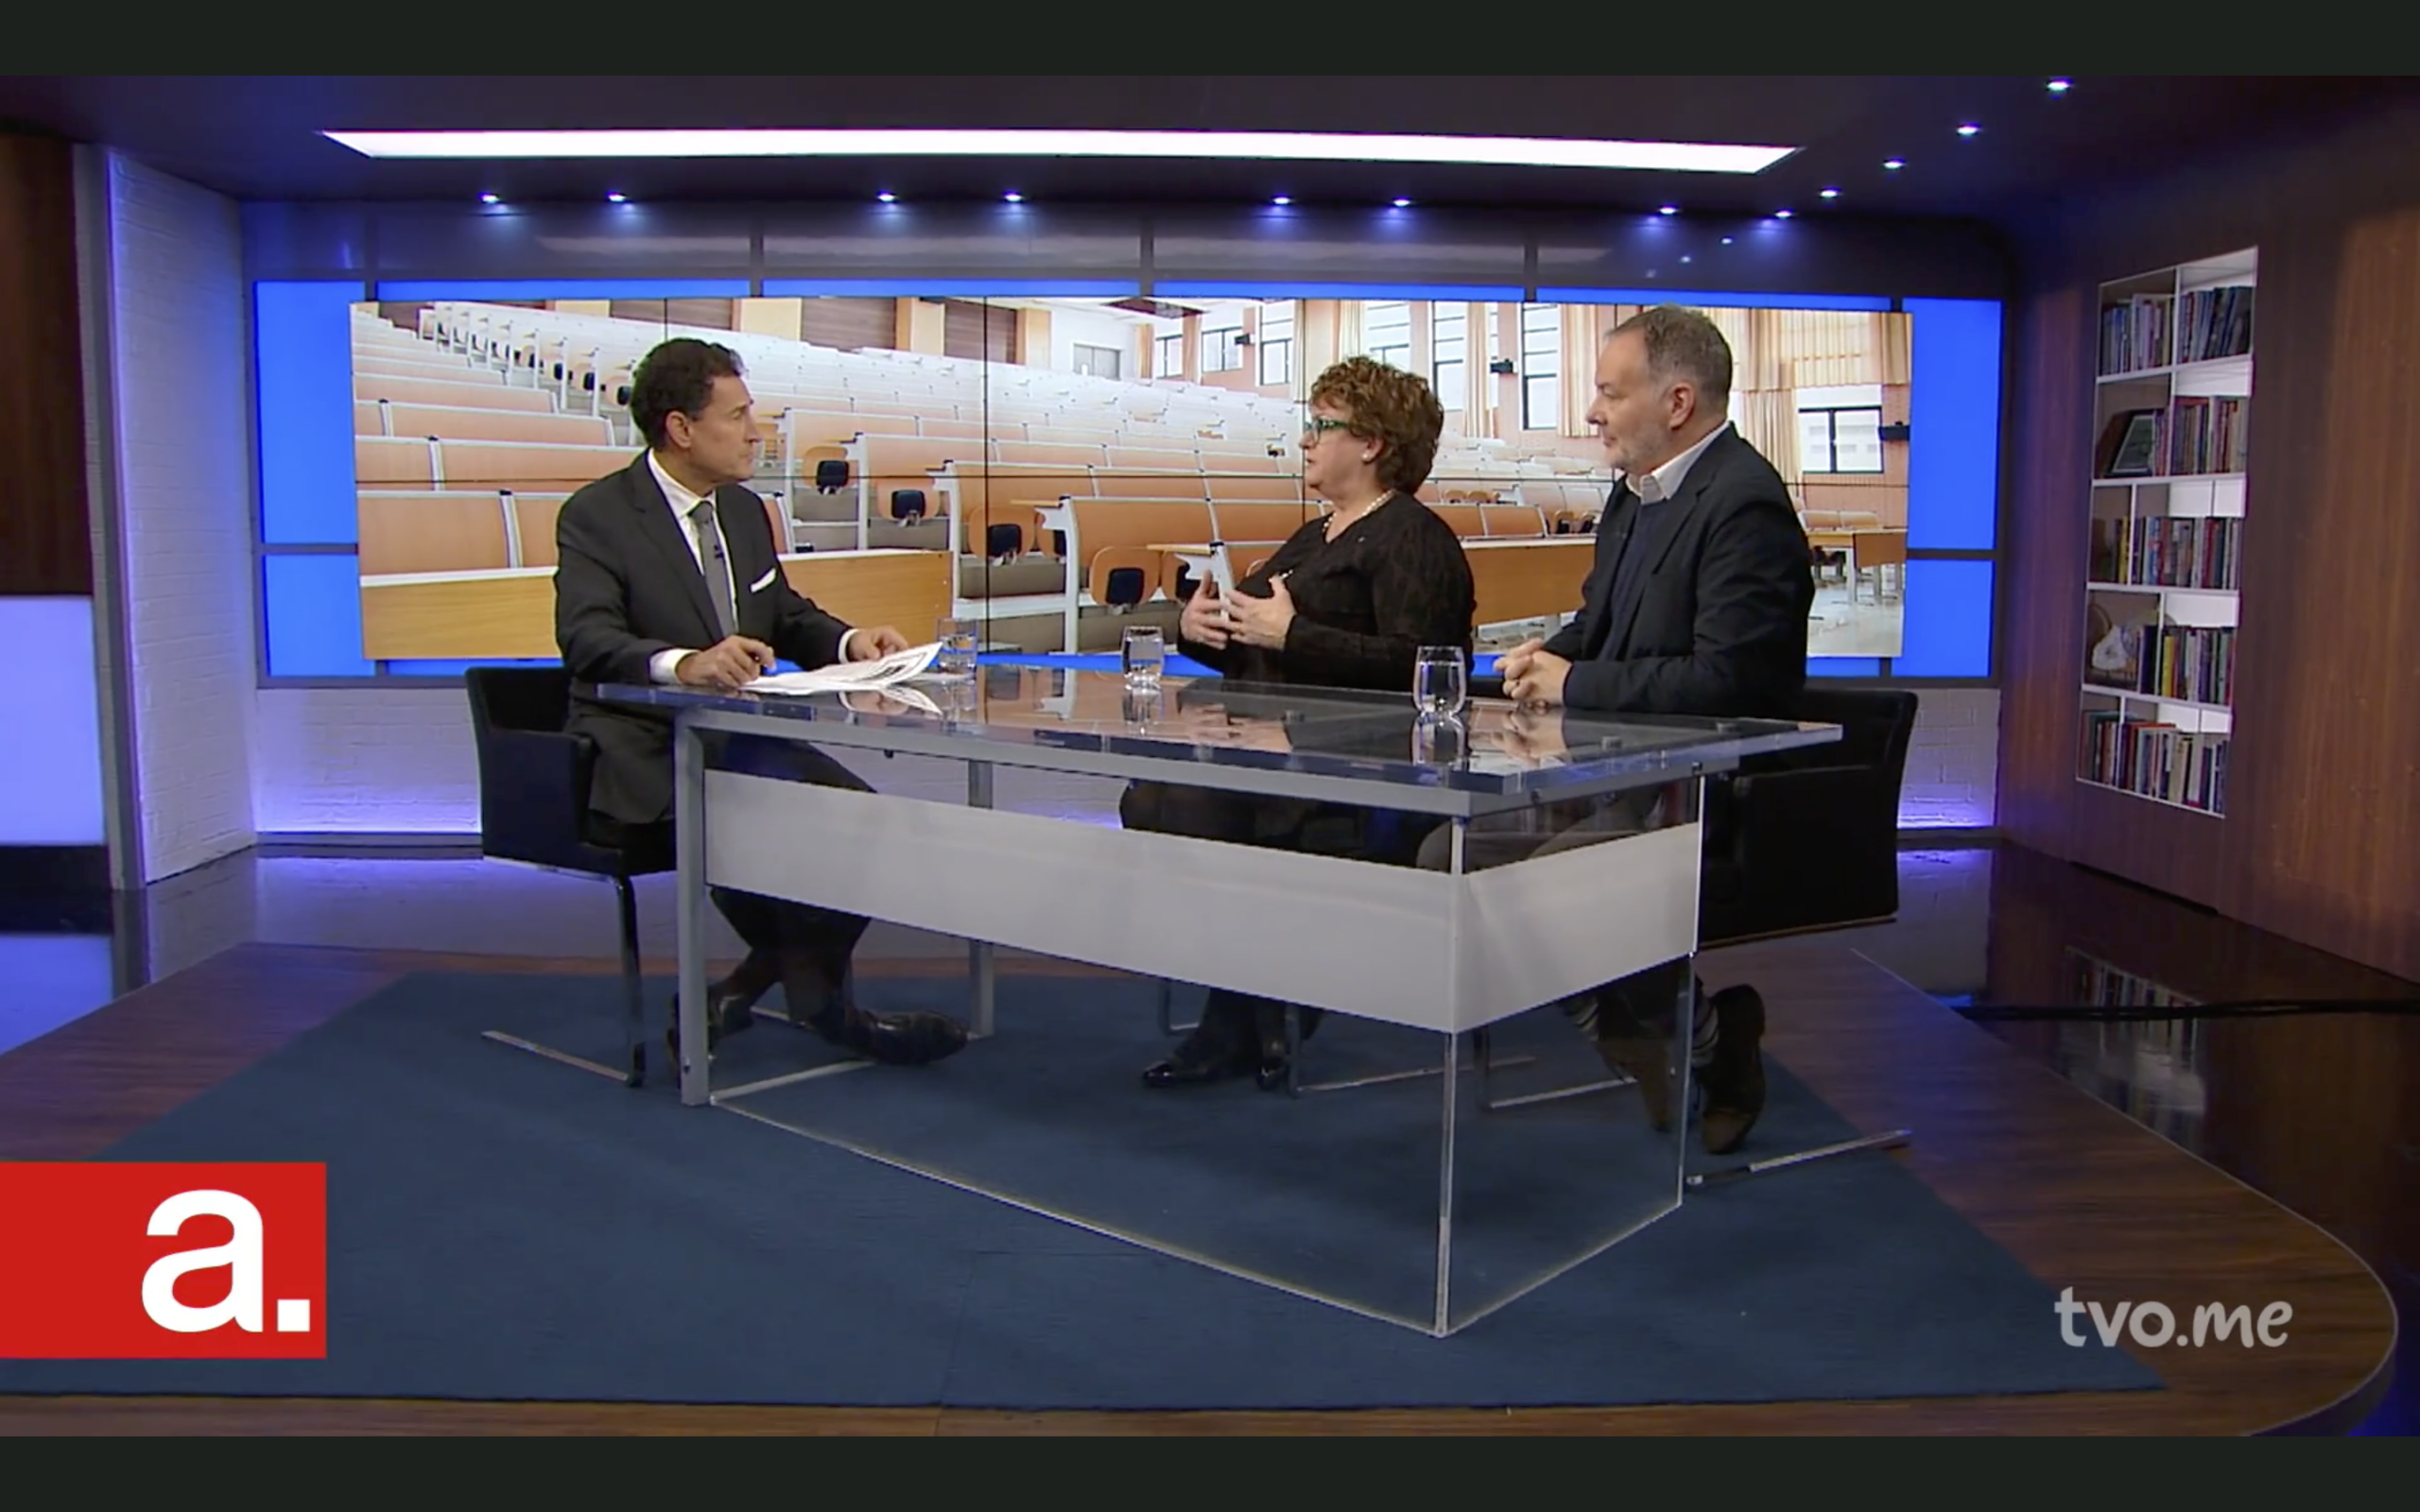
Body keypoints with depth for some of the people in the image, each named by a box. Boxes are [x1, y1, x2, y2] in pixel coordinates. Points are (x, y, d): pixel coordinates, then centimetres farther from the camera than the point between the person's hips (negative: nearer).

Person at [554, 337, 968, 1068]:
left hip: (736, 742, 7)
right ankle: (816, 998, -9)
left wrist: (848, 641, -1)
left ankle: (737, 993, -6)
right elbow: (587, 639, -24)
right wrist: (683, 664, -45)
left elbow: (787, 615, 22)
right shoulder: (596, 516, -9)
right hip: (640, 758, -7)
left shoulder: (743, 509, 13)